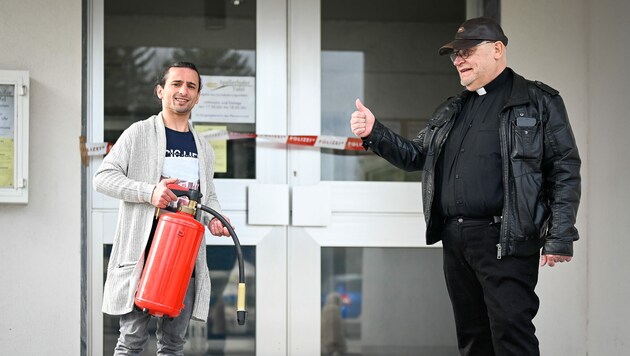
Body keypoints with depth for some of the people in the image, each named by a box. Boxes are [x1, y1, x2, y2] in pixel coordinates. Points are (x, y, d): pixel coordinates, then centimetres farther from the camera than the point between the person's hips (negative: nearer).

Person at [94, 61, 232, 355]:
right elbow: (103, 177, -4)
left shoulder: (204, 149, 18)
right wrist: (149, 192, -18)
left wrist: (214, 218, 4)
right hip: (143, 251, -5)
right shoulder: (139, 133, 1)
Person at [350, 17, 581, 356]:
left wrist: (560, 237, -12)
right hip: (454, 239, 7)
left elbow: (565, 170, -4)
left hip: (505, 239, -7)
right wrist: (374, 133, 3)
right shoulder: (450, 112, 20)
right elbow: (416, 155, 21)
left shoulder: (538, 102, 0)